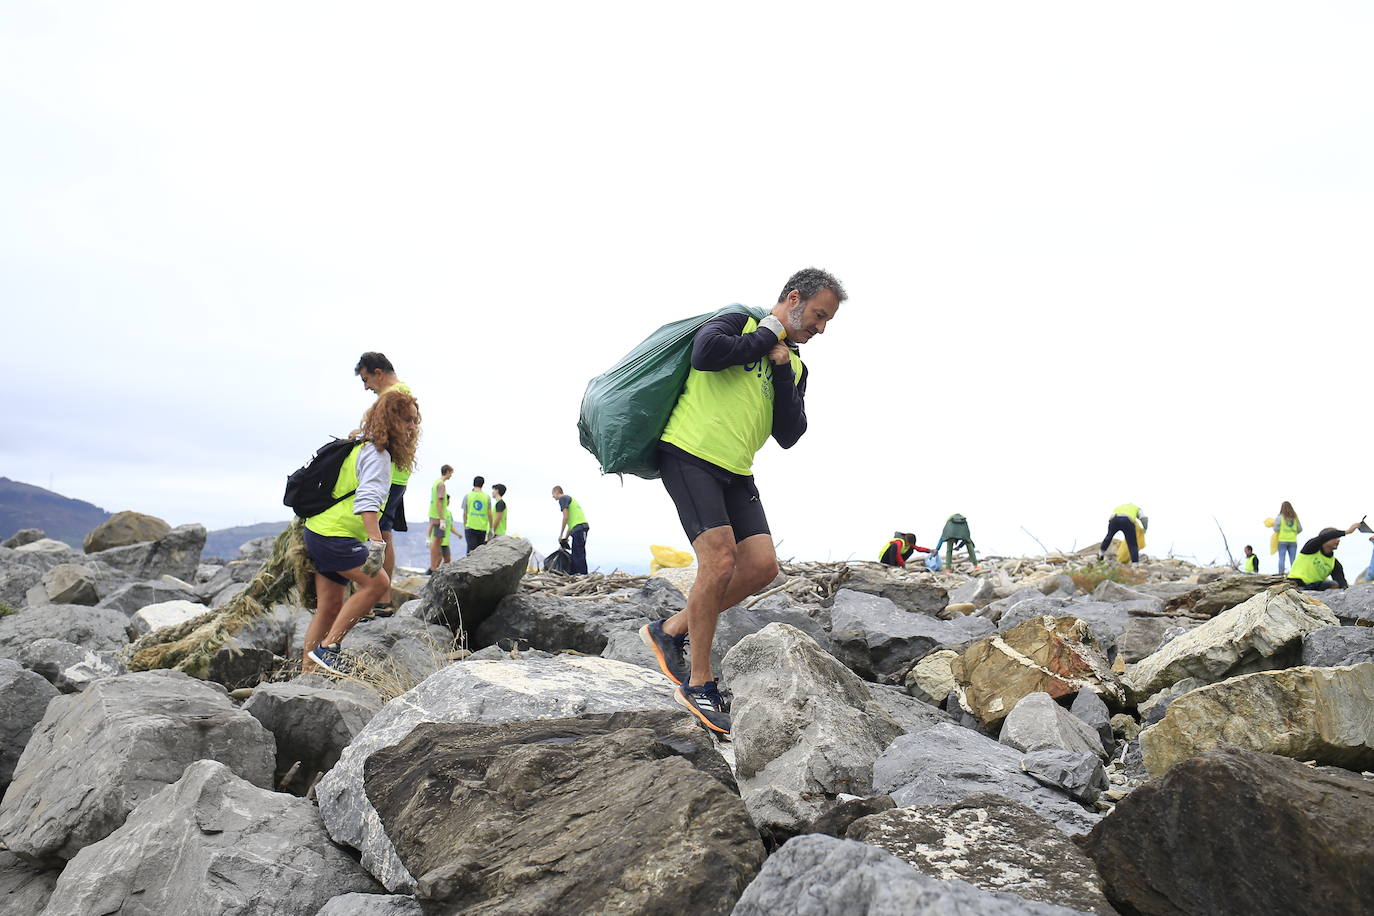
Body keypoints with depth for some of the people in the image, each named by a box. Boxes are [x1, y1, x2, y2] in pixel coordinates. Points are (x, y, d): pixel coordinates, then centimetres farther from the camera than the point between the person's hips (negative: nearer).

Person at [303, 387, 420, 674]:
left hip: (319, 532, 10)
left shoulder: (362, 448, 17)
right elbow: (367, 499, -28)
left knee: (329, 607, 11)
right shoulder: (376, 454, -14)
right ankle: (328, 647, -11)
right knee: (378, 583, -16)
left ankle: (307, 672, 15)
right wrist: (376, 542, -36)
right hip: (336, 536, -10)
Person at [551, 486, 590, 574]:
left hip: (578, 527, -10)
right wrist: (566, 537, 29)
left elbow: (566, 517, -10)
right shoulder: (570, 498, 29)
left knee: (578, 554, -11)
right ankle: (575, 574, 11)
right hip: (584, 526, 10)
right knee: (576, 554, 11)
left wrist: (561, 535, -5)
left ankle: (582, 574, -15)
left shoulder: (563, 499, 1)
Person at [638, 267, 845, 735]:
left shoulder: (795, 369, 19)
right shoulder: (740, 322, -1)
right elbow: (704, 353, -24)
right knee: (721, 560, -17)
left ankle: (670, 631, 12)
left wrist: (781, 368, -2)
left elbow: (788, 436, 6)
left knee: (762, 565, -5)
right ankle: (699, 684, -2)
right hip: (688, 454, -8)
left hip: (735, 472, 8)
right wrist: (766, 336, -9)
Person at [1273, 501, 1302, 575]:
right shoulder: (1295, 517, 5)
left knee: (1281, 558, -2)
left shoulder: (1279, 517, -5)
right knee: (1293, 559, 5)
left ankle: (1281, 574, -8)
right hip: (1293, 541, 3)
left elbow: (1276, 529, -7)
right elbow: (1300, 529, 9)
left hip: (1282, 541, -3)